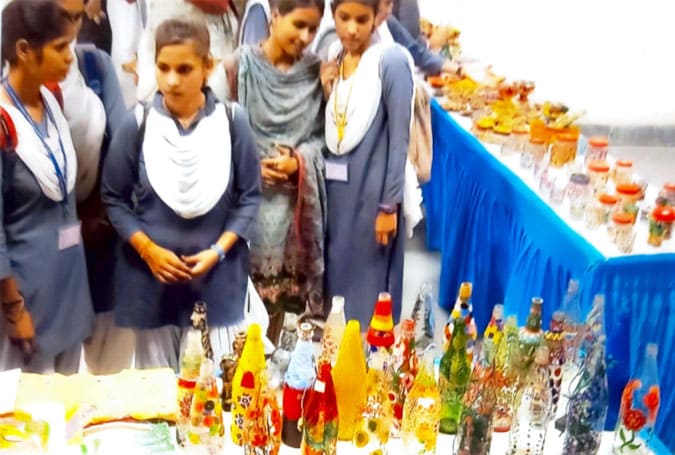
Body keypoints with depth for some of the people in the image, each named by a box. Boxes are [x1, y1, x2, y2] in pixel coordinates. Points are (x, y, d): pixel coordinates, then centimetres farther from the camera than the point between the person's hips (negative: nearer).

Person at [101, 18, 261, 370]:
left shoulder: (233, 121, -7)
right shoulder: (137, 123, -6)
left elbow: (250, 196, -1)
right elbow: (114, 197, 1)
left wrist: (218, 251, -10)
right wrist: (148, 250, -10)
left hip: (219, 275, 0)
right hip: (152, 274, 1)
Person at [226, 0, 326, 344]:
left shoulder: (315, 71, 5)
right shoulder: (243, 64, -5)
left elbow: (322, 133, 7)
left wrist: (298, 161, -10)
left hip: (297, 195, 3)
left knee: (283, 286, 10)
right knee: (246, 283, -2)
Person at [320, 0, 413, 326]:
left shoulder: (391, 61, -10)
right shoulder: (330, 62, 9)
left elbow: (399, 138, -12)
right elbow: (324, 133, 11)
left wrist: (389, 205, -13)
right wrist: (323, 92, -5)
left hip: (372, 194, -6)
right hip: (333, 192, 6)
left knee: (369, 291, 4)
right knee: (335, 280, 15)